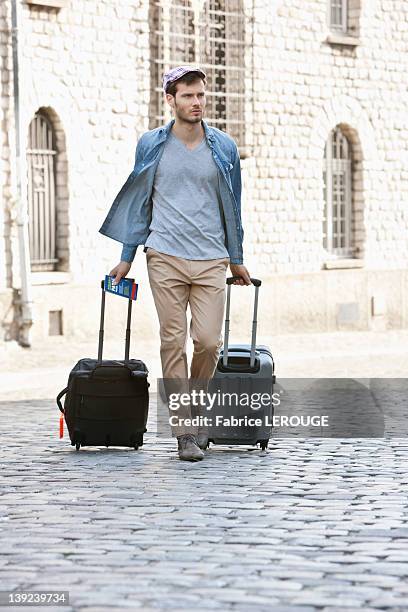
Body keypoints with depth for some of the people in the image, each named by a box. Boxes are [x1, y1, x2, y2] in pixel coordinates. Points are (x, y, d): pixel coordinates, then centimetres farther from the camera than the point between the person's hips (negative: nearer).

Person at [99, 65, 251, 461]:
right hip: (165, 258, -1)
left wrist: (237, 259, 17)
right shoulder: (151, 145, 6)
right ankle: (185, 432, 0)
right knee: (173, 342, -4)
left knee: (209, 342, -7)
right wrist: (126, 257, 9)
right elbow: (139, 202, 12)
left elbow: (232, 206, 15)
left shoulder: (224, 147, 8)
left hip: (211, 261, 1)